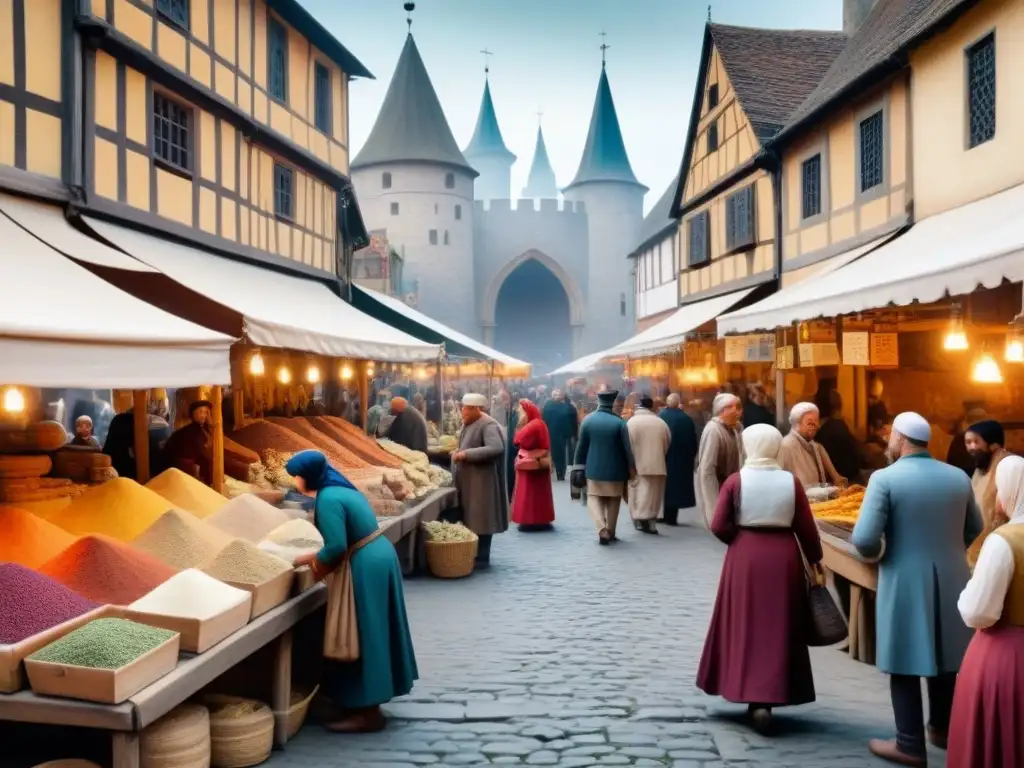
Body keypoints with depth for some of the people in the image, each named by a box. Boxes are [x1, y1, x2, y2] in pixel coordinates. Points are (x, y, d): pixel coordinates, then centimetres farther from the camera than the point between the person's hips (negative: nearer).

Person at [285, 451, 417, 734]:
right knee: (370, 634, 17)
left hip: (366, 567, -10)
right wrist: (314, 558, 13)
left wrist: (314, 563, -5)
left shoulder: (327, 499, -18)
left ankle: (367, 713, 7)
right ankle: (368, 703, 28)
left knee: (363, 636, -1)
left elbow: (337, 547, -22)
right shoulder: (339, 489, 12)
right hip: (379, 556, 10)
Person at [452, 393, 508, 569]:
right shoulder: (467, 423, 10)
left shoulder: (488, 425, -17)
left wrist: (466, 454, -27)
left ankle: (482, 558, 5)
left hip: (481, 481, -9)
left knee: (480, 519, -2)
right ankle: (473, 555, 22)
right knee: (470, 518, 13)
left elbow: (496, 448, -30)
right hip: (467, 480, 9)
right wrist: (457, 452, 3)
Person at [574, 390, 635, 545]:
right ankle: (610, 532, 20)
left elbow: (581, 445, 0)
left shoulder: (587, 420, -5)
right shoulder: (619, 423, -11)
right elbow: (627, 448, -8)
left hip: (594, 468, 1)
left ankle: (602, 528, -13)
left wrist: (579, 464, 10)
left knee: (594, 498, 9)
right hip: (615, 469, -1)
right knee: (613, 501, 15)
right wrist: (632, 467, 4)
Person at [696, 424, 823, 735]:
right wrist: (815, 560, 12)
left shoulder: (736, 480, -8)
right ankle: (768, 697, 10)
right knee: (777, 627, 10)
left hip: (745, 558, -1)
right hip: (784, 558, 1)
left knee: (747, 625, 11)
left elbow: (719, 526, -10)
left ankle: (751, 695, 13)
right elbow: (806, 528, -1)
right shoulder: (791, 481, -4)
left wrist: (740, 540, 8)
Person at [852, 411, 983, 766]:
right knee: (942, 653, 20)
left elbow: (864, 539, -19)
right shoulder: (958, 477, 2)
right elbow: (974, 527, 15)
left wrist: (878, 554, 1)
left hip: (905, 581, -5)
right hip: (950, 579, 6)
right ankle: (943, 728, 35)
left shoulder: (885, 478, -15)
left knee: (906, 661, 5)